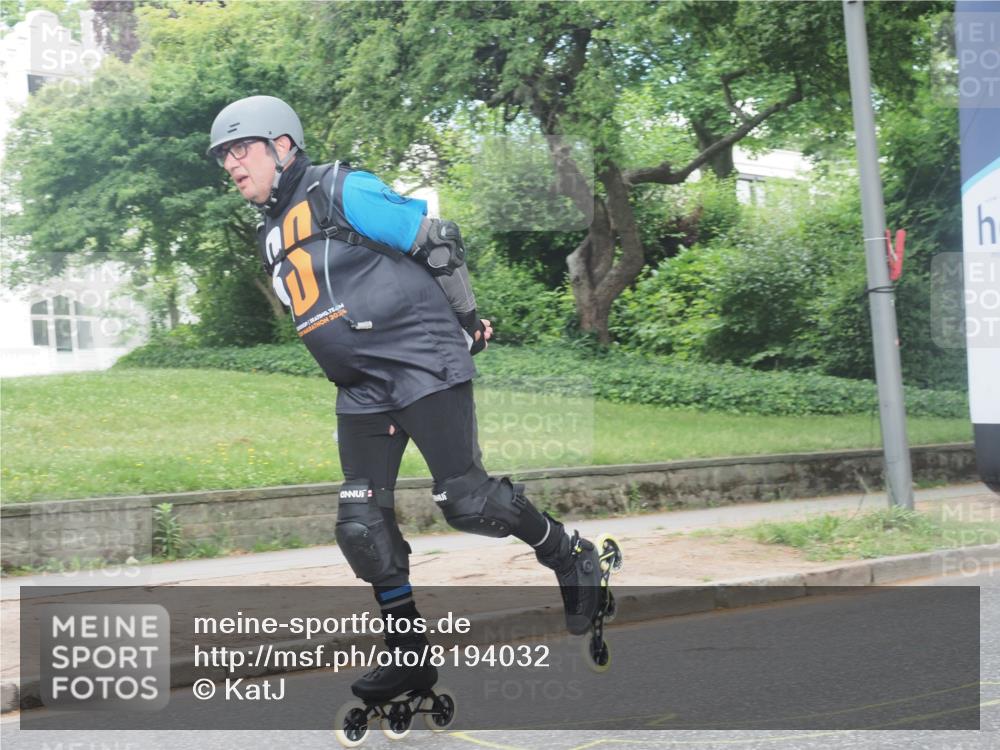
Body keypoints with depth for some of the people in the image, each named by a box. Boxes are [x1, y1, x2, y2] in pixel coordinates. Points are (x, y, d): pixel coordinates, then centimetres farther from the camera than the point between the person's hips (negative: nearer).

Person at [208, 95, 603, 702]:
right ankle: (411, 656, 12)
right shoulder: (271, 238, 16)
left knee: (467, 502, -11)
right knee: (362, 525, 0)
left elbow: (436, 241, -8)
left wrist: (470, 321, 0)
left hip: (426, 364, -8)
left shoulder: (342, 192, -9)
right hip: (362, 393, 8)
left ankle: (573, 560, 14)